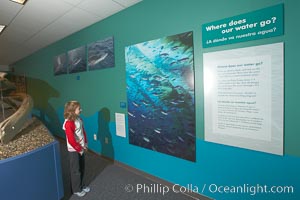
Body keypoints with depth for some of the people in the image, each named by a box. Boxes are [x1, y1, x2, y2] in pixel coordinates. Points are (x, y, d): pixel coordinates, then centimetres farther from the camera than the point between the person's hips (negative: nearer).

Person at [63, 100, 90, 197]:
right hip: (74, 150, -7)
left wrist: (85, 144, 6)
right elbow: (71, 140, -24)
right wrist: (79, 149, -15)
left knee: (82, 168, 20)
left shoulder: (79, 119, -1)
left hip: (81, 148, 7)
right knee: (76, 170, 11)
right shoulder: (68, 123, -25)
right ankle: (76, 189, 32)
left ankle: (82, 186, 40)